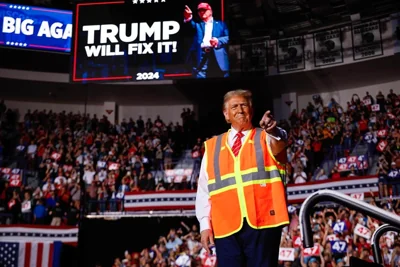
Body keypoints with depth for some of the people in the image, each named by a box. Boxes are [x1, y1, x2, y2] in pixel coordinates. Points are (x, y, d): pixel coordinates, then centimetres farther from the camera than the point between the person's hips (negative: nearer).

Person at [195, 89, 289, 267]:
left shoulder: (266, 138, 10)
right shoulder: (212, 147, 14)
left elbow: (279, 146, -16)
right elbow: (204, 189, 12)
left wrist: (273, 132, -39)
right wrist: (205, 224, 2)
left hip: (263, 222, -1)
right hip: (226, 226, 2)